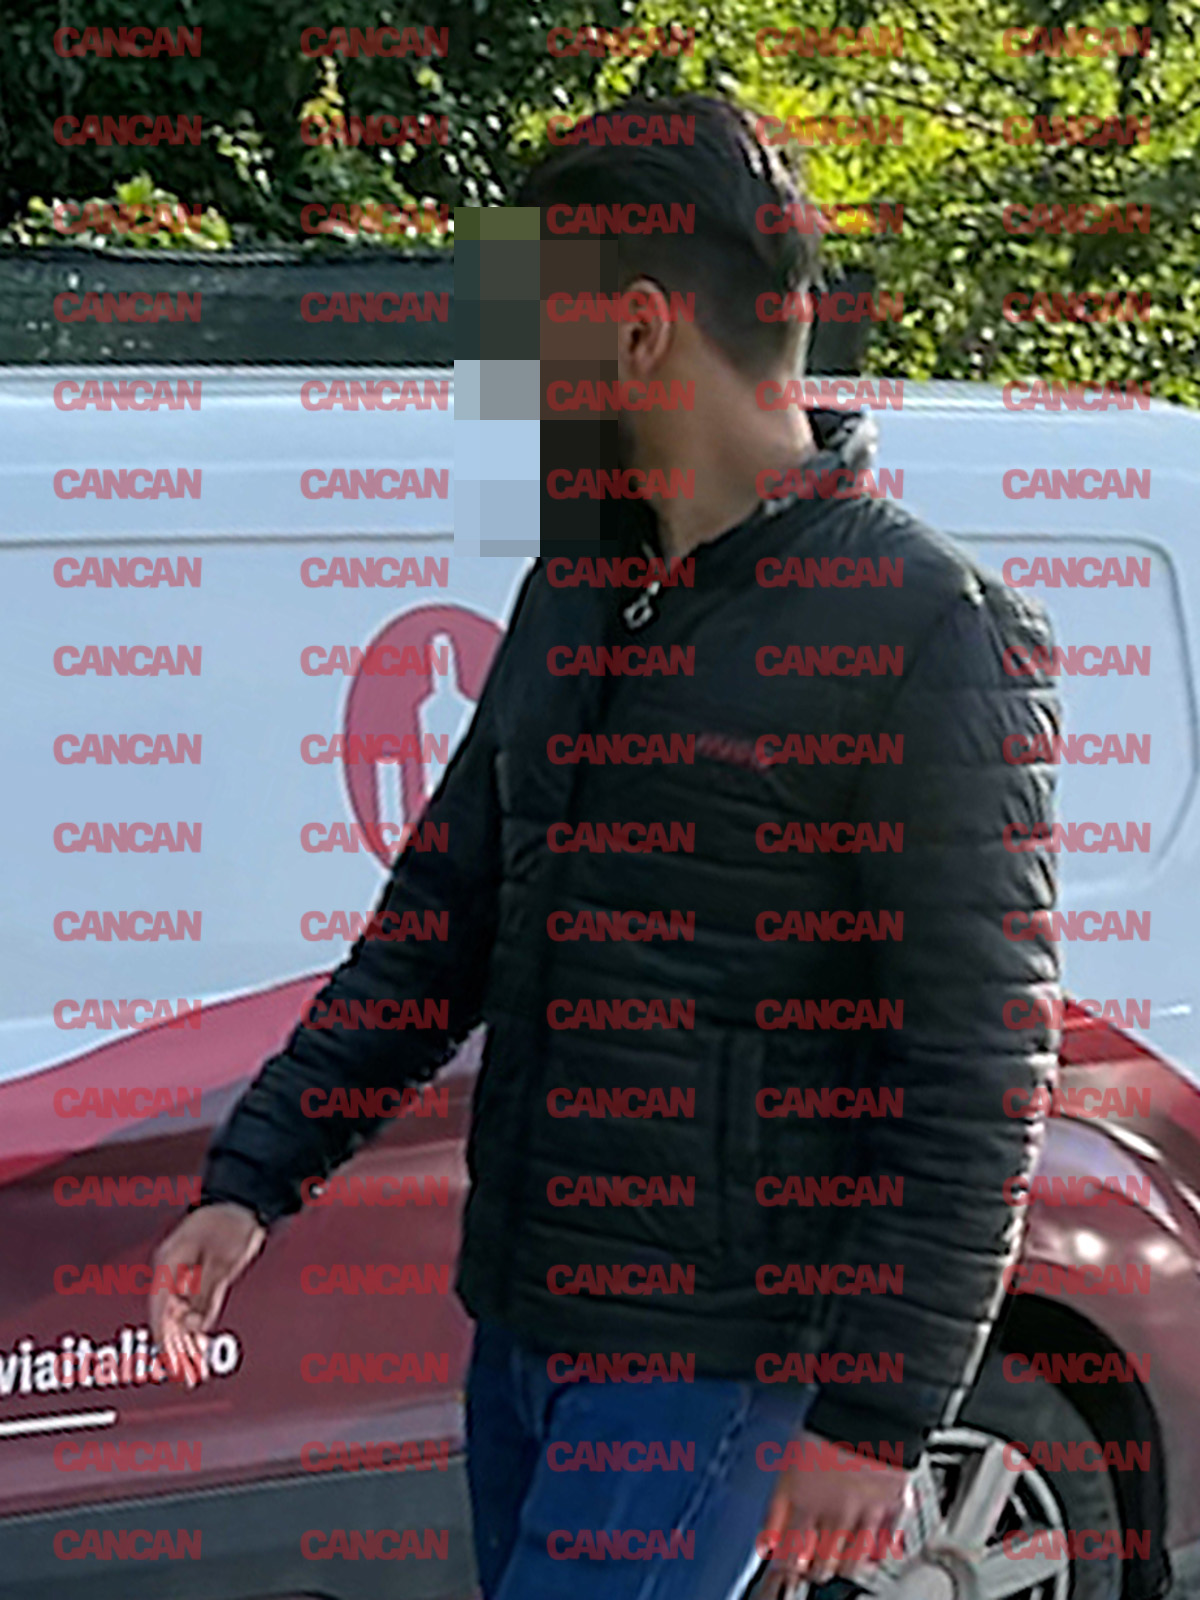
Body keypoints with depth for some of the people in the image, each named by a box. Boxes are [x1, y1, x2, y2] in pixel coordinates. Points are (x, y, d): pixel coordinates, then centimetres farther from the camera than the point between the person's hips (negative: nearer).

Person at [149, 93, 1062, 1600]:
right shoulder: (571, 595, 11)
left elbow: (981, 1076, -15)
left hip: (712, 1361, -7)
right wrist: (250, 1180, 8)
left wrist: (876, 1414, -16)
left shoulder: (931, 635, -13)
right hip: (519, 1325, 8)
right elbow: (436, 926, 16)